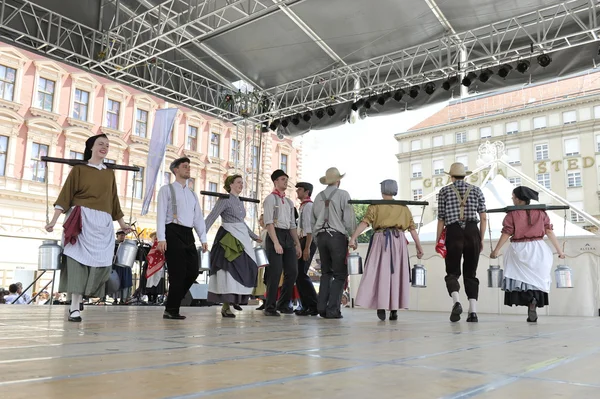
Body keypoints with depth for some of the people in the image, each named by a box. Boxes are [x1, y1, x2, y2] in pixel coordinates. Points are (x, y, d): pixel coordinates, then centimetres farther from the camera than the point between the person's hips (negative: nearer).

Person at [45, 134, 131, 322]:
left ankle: (78, 297, 18)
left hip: (103, 223, 4)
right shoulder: (79, 169, 7)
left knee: (102, 263, -4)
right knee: (78, 258, -11)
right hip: (81, 220, -4)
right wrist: (54, 220, -8)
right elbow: (65, 195, 0)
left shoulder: (110, 174, 19)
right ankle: (75, 307, -11)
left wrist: (122, 223, 25)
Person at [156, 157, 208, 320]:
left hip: (188, 234, 6)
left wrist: (203, 239, 8)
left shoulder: (192, 193, 23)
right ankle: (171, 310, 5)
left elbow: (199, 218, 18)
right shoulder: (167, 189, 5)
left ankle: (172, 305, 15)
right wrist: (161, 238, -15)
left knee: (193, 271, 0)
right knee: (178, 273, -7)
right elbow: (161, 215, -5)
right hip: (173, 233, -6)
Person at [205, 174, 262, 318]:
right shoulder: (224, 199, -6)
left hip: (241, 238, 8)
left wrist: (254, 236, 31)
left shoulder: (240, 201, 17)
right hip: (228, 238, -8)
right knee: (229, 270, -9)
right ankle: (226, 306, -4)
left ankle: (235, 298, 23)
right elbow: (212, 217, -14)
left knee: (245, 270, 6)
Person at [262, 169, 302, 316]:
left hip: (288, 237, 7)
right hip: (275, 234, -7)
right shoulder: (270, 198, -1)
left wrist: (297, 244, 13)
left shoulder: (289, 202, 20)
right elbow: (269, 222, -10)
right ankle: (270, 307, 2)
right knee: (275, 272, -9)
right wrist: (276, 242, -18)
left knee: (292, 271, 4)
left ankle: (283, 304, 18)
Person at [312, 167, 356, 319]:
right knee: (340, 274, 1)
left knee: (326, 272, 14)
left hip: (321, 236, 5)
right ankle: (333, 310, -5)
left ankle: (322, 308, 8)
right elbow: (349, 219, -8)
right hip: (337, 236, -5)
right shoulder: (343, 194, -4)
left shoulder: (318, 196, 11)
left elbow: (313, 220, 13)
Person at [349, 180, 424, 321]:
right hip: (399, 240, 2)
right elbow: (412, 228, 9)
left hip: (381, 240, -2)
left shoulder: (375, 206, 7)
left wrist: (353, 238, -12)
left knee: (380, 273, -1)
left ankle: (381, 306, -11)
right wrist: (419, 246, 11)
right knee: (396, 274, 6)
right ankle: (394, 310, 5)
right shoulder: (403, 208, 15)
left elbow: (364, 223, -7)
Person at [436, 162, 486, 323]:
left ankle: (456, 301, -20)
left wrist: (438, 240, 9)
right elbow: (483, 218, 6)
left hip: (453, 233, -2)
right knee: (470, 273, 10)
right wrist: (481, 239, 13)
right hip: (472, 232, 2)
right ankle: (473, 311, 0)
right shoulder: (476, 190, 11)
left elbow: (441, 219, 2)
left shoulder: (445, 191, 6)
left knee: (452, 272, 6)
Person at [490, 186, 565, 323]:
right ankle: (534, 299, 3)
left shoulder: (512, 214, -5)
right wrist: (559, 250, 8)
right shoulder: (540, 212, 4)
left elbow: (506, 234, -8)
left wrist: (496, 250, -1)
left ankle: (530, 299, -20)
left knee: (522, 278, 5)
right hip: (538, 250, 2)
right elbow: (550, 232, 2)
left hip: (519, 250, -2)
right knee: (536, 279, 12)